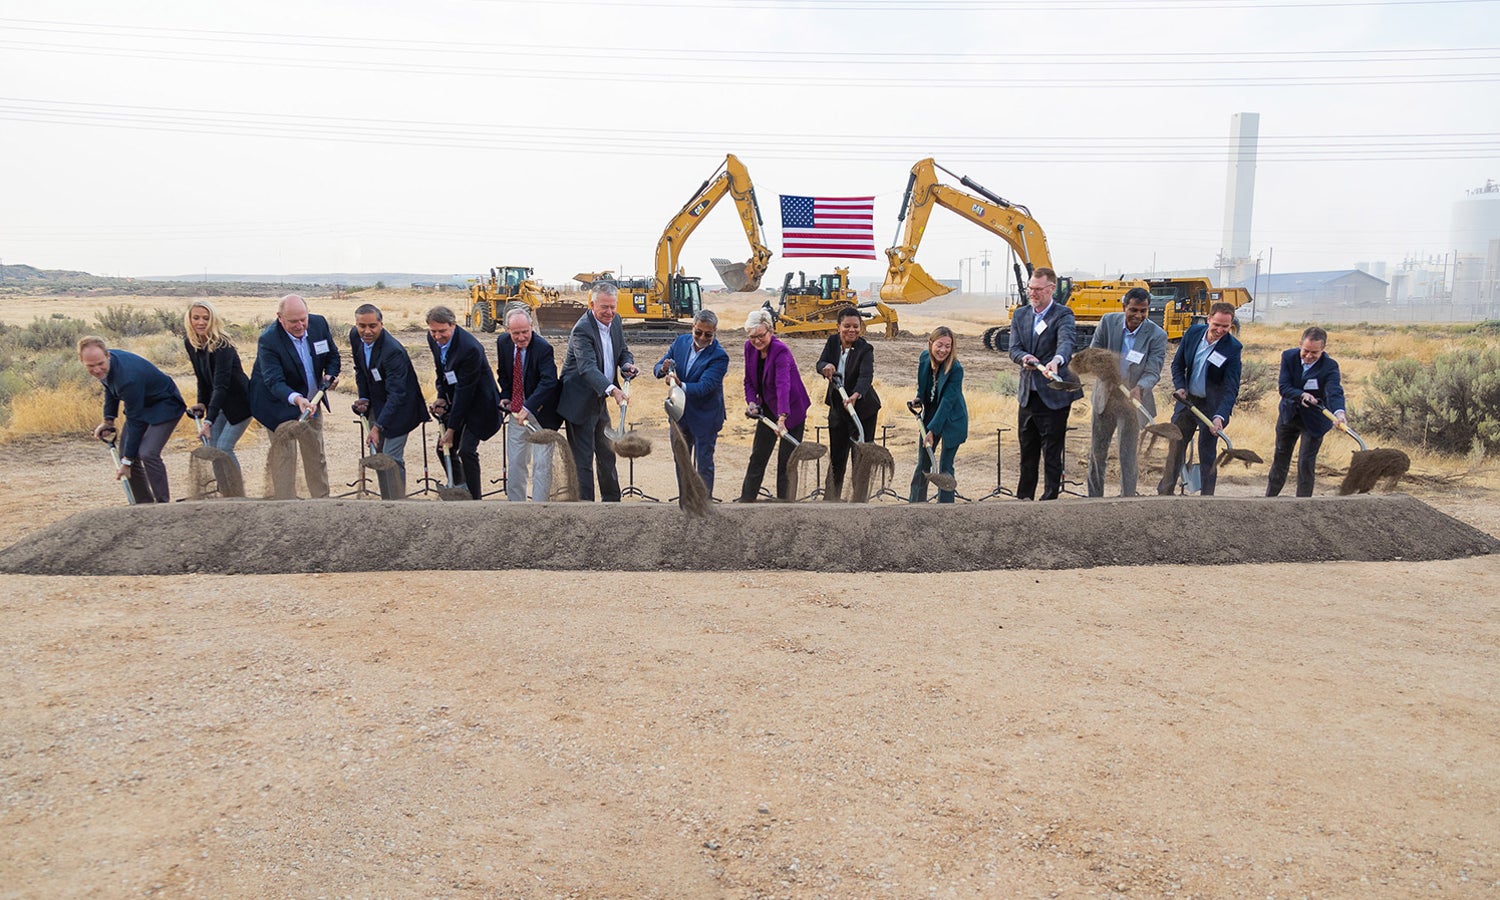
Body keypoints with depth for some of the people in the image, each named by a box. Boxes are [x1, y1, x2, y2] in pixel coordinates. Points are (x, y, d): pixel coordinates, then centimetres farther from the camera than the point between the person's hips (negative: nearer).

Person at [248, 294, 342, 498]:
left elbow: (332, 354, 5)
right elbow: (274, 381, -34)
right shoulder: (268, 340, -27)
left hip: (311, 402, 5)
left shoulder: (319, 324, -12)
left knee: (317, 456, 15)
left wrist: (330, 375, -15)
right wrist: (296, 399, -51)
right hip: (280, 405, -5)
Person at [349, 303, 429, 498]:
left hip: (398, 408, -8)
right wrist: (364, 398, 0)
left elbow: (397, 394, -34)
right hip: (376, 405, 8)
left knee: (391, 458, -12)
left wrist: (378, 427, -40)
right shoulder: (355, 336, -7)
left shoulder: (393, 351, -31)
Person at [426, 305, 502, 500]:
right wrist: (441, 396, -2)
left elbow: (464, 391, -27)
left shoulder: (470, 348, -31)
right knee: (444, 448, 9)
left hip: (478, 403, -8)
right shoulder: (433, 338, -7)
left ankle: (475, 498, 0)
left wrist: (452, 429, -23)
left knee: (467, 451, -14)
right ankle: (459, 487, 29)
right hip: (455, 401, 8)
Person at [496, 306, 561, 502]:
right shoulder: (503, 342, -3)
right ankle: (516, 502, 27)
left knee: (541, 463, -3)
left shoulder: (543, 348, -23)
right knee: (515, 461, 13)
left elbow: (548, 382, -33)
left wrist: (528, 408, -42)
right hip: (517, 410, 6)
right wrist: (505, 396, 0)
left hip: (541, 413, -6)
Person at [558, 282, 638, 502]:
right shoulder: (582, 330, -23)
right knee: (583, 460, -4)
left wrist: (627, 364, -9)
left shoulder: (615, 321, 2)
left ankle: (612, 500, 34)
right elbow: (588, 368, -36)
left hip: (599, 400, 9)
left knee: (607, 454, 20)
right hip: (580, 402, -9)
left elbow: (623, 350, 15)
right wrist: (611, 389, -50)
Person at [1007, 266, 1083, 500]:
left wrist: (1055, 361, -50)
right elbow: (1014, 348, 1)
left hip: (1053, 396, -5)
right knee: (1027, 452, 16)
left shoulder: (1063, 315, -9)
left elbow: (1066, 342, -28)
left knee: (1052, 454, 0)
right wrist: (1025, 357, -23)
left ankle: (1049, 500, 10)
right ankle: (1023, 498, 29)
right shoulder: (1020, 315, 9)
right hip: (1028, 393, 5)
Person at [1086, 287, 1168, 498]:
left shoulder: (1157, 336, -14)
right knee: (1096, 452, 13)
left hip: (1132, 401, -3)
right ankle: (1094, 498, 27)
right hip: (1104, 396, 3)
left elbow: (1152, 372, -17)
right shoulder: (1108, 322, -7)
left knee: (1128, 458, -1)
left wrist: (1139, 388, -39)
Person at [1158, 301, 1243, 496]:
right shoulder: (1193, 333, -7)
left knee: (1207, 452, 0)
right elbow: (1178, 364, 7)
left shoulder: (1233, 348, -18)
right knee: (1175, 445, 13)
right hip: (1187, 399, 5)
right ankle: (1164, 491, 26)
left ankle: (1207, 495, 11)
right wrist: (1179, 387, -10)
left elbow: (1231, 388, -21)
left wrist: (1220, 416, -34)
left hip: (1213, 405, -4)